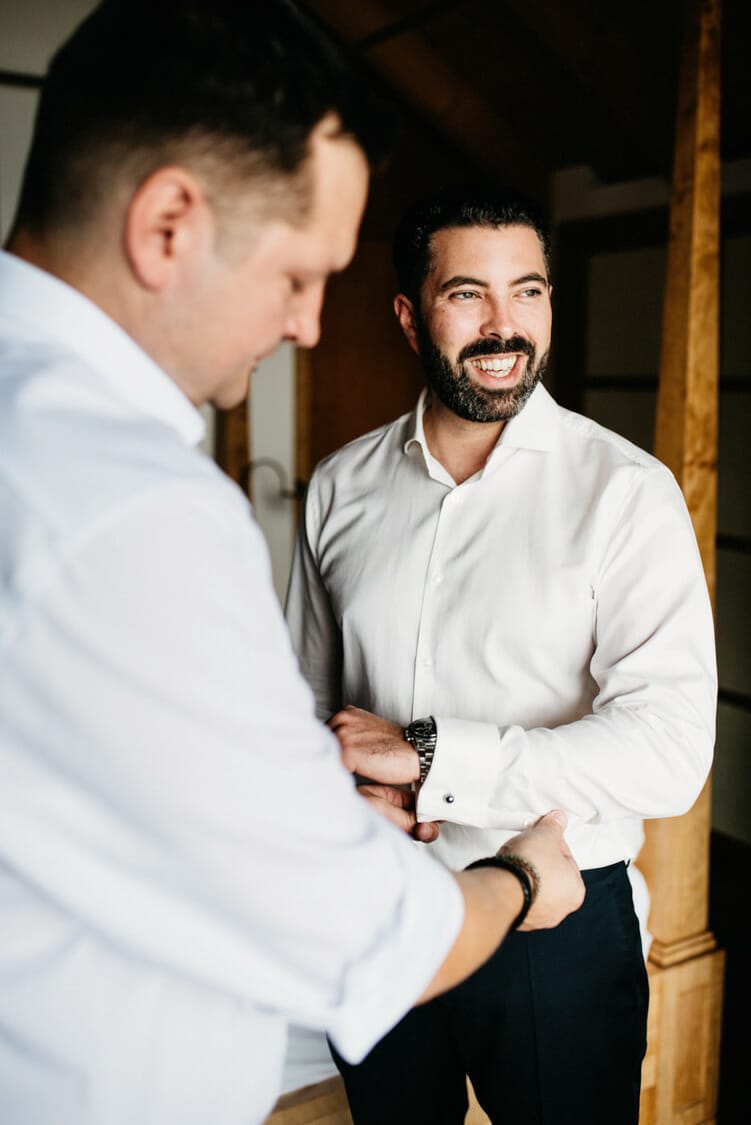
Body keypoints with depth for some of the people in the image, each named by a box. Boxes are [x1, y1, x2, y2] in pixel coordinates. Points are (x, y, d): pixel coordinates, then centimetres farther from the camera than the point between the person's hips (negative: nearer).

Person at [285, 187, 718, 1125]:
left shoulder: (627, 492, -13)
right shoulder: (341, 486, 0)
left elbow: (669, 751, -21)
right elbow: (308, 689, 7)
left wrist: (426, 753, -23)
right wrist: (349, 789, -13)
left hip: (557, 927, -3)